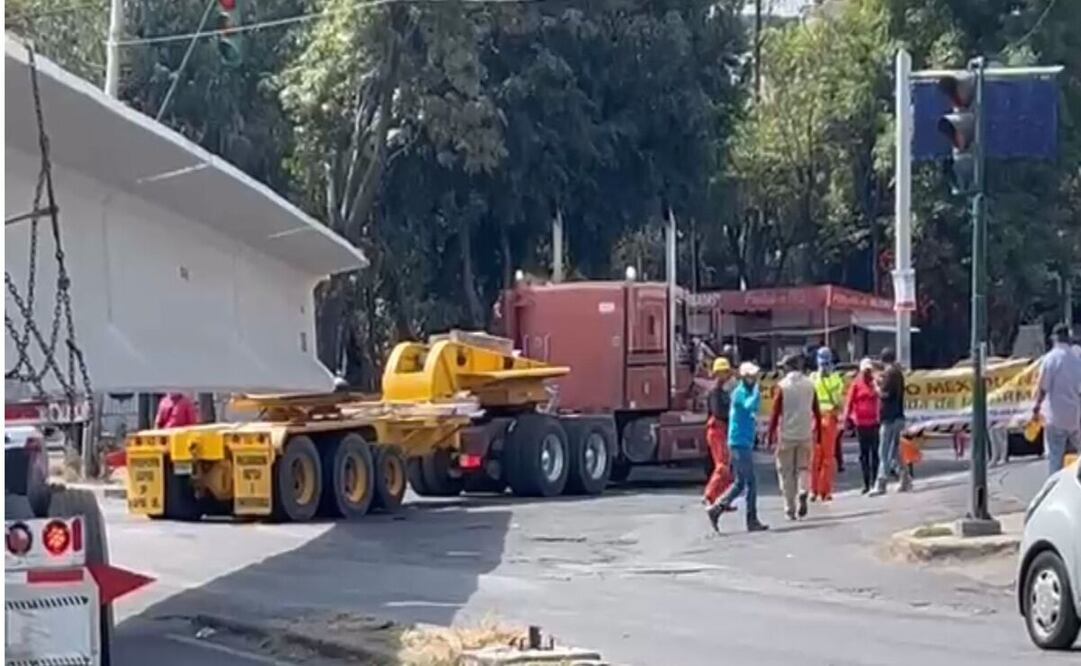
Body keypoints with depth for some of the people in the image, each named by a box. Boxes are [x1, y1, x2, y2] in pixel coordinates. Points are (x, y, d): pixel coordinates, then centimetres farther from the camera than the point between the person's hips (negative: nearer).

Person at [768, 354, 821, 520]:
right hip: (806, 434, 3)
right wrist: (818, 431, 18)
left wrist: (771, 435, -2)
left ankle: (790, 509, 7)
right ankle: (803, 493, -14)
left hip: (786, 435, -3)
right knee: (803, 467, 14)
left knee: (786, 472, 6)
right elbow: (816, 412, 7)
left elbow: (775, 413, -8)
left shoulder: (782, 386, -7)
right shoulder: (809, 385, 3)